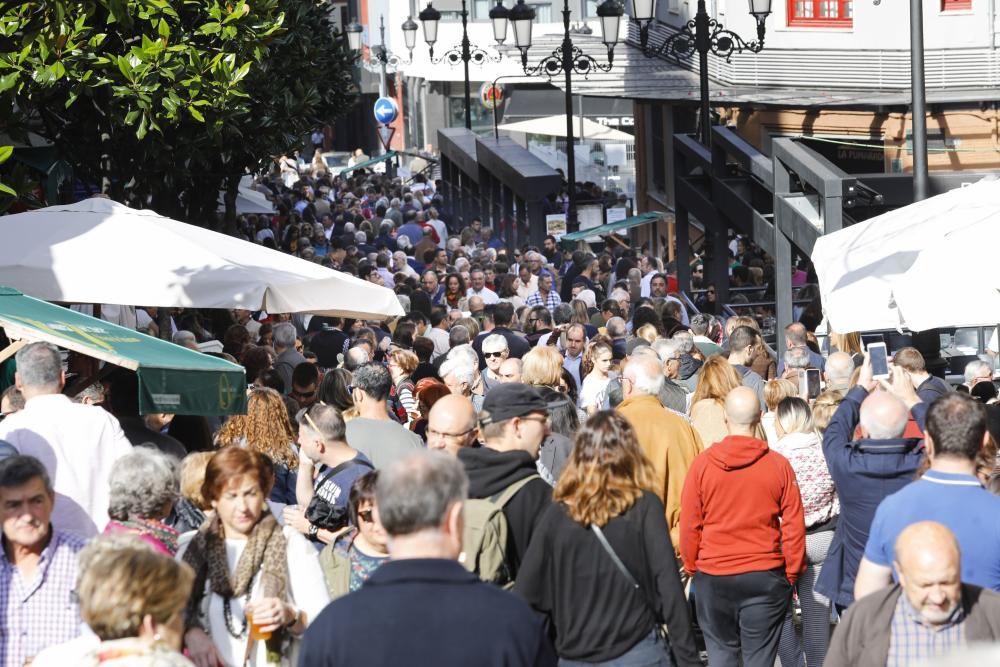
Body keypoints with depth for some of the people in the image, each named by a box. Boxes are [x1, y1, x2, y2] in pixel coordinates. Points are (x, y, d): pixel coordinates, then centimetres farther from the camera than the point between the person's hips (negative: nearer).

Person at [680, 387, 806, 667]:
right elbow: (794, 526, -4)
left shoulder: (703, 463, -7)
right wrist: (792, 573, 9)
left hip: (713, 578, 1)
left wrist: (691, 566, 13)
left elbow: (689, 524, -2)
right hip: (765, 577, 0)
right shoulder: (778, 465, -7)